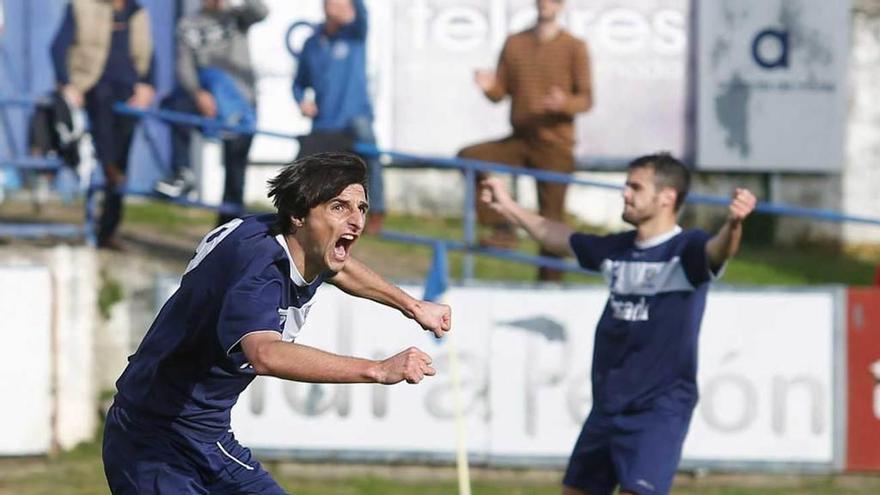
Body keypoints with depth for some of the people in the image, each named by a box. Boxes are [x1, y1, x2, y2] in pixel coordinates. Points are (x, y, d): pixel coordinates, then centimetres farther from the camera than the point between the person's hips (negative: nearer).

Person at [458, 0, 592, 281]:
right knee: (468, 157, -16)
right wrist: (489, 87, -16)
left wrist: (563, 103, -28)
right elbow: (501, 92, 8)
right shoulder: (515, 44, 7)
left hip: (555, 145, -4)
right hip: (520, 139, 4)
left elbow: (586, 99, -6)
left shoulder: (574, 48, -3)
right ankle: (501, 228, -11)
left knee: (551, 221, -5)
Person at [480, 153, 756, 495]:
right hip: (607, 407, 8)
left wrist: (734, 224, -57)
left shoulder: (686, 250, -11)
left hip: (659, 410, -8)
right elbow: (556, 236, 28)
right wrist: (508, 207, 38)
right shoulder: (617, 249, 9)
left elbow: (718, 249, -35)